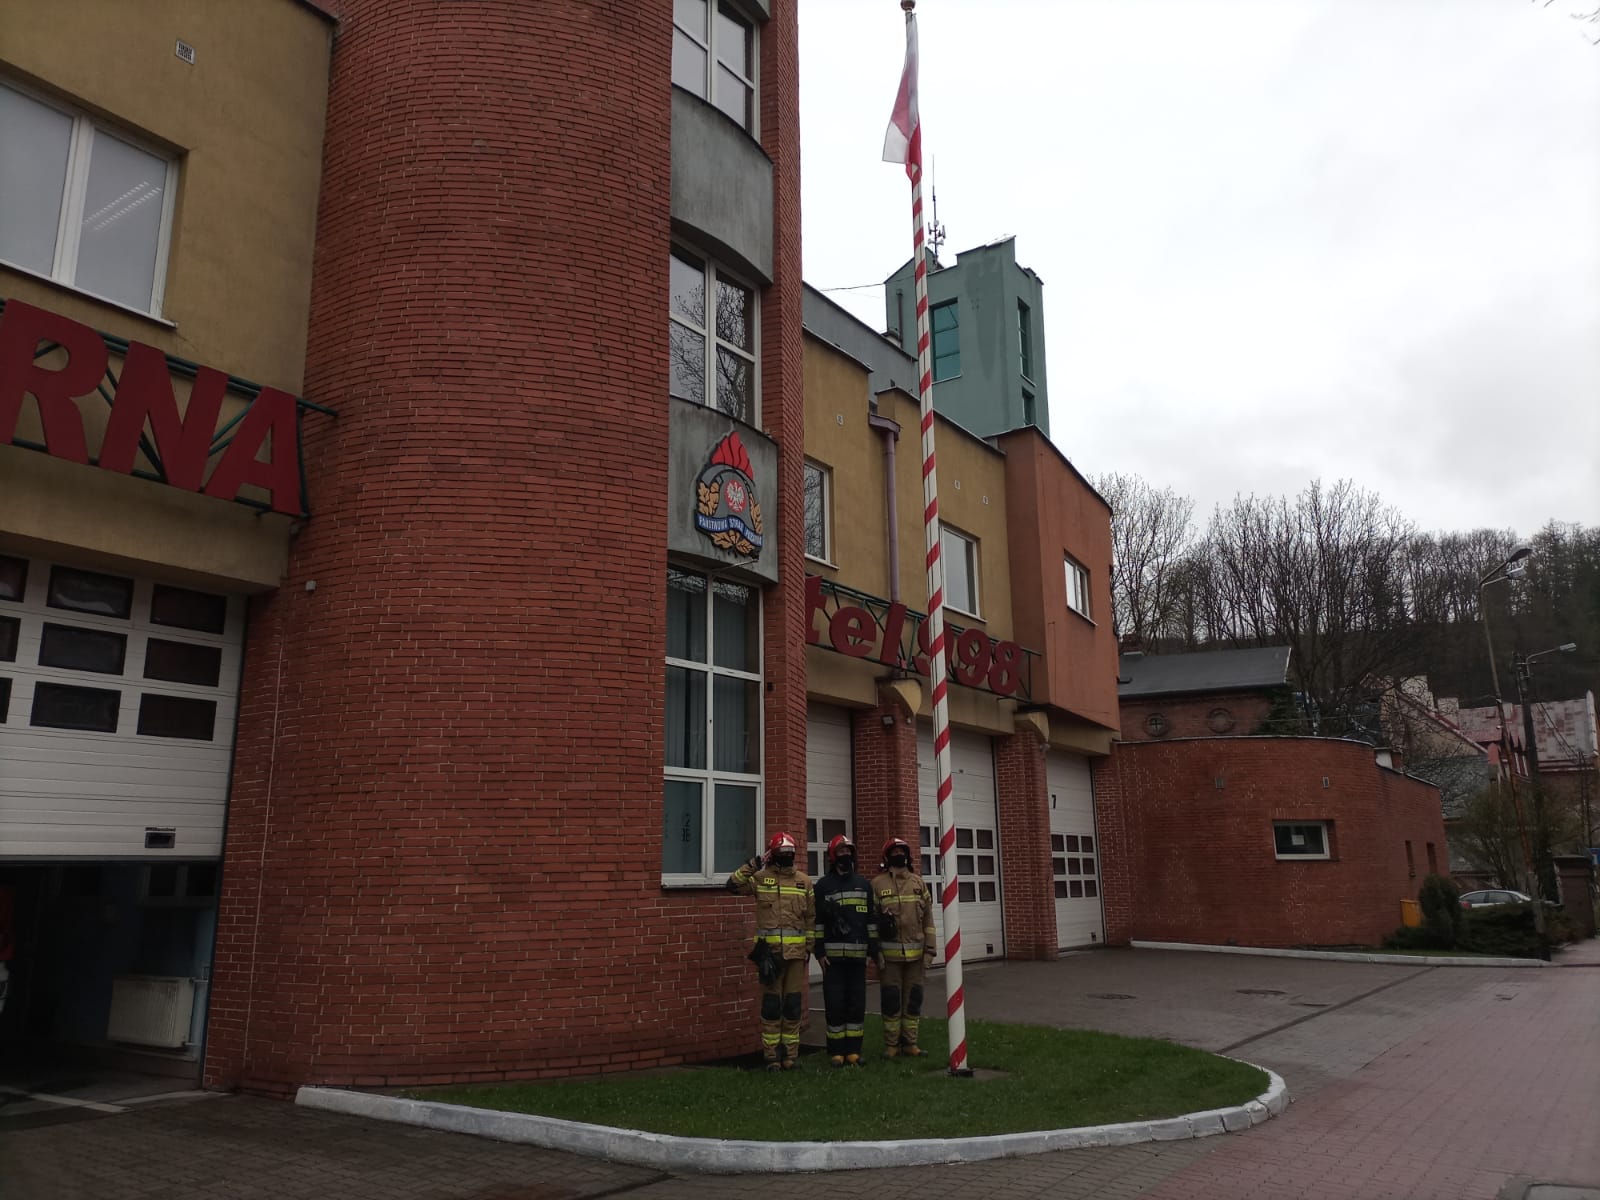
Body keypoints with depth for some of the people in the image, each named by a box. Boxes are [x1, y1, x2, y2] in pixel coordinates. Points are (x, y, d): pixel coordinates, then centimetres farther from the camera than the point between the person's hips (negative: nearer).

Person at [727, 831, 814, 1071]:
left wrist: (809, 945, 8)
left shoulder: (803, 880, 9)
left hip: (796, 951, 2)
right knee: (771, 1003, 2)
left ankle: (790, 1054, 16)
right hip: (769, 950, -2)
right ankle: (772, 1056, 9)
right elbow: (733, 885, -10)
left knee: (793, 1004, 6)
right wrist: (751, 866, -17)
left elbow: (811, 916, 11)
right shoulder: (761, 877, 2)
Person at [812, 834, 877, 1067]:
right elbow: (817, 920, 0)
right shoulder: (823, 885, 2)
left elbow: (871, 919, 13)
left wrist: (873, 949, 8)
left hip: (858, 955, 3)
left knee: (857, 1004, 5)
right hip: (833, 955, -3)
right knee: (835, 1004, -2)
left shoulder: (863, 884, 12)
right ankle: (836, 1052, 8)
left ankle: (853, 1050, 14)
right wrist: (819, 951, -6)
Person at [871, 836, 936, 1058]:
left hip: (915, 954, 3)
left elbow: (928, 918, 8)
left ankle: (910, 1042, 18)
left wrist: (930, 948, 3)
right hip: (889, 954, -3)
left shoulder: (918, 883, 9)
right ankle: (891, 1044, 11)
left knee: (913, 998, 8)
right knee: (891, 999, 2)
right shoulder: (877, 885, 1)